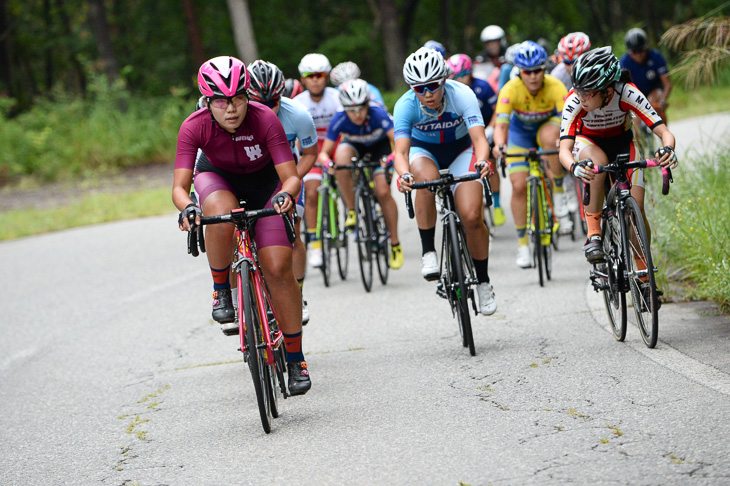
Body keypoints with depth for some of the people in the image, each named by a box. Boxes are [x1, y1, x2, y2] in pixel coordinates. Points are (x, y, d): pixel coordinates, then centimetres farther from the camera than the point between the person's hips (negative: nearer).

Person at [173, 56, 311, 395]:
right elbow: (179, 186, -31)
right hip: (218, 178, 1)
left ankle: (295, 360, -2)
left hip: (264, 181, 0)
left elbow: (291, 176, -32)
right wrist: (187, 208, -53)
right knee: (221, 215, -38)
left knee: (278, 268, -14)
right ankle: (221, 291, -12)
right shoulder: (194, 127, -28)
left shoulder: (265, 119, -31)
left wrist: (285, 194, -54)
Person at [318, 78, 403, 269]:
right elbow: (324, 152, -27)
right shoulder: (340, 120, -31)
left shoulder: (378, 114, -36)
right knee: (342, 155, -35)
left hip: (380, 145, -1)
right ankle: (351, 210, -18)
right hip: (355, 145, 1)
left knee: (383, 192, -17)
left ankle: (395, 244, 0)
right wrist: (326, 161, -49)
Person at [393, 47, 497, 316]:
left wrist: (482, 161, -60)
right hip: (424, 150, 0)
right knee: (427, 180, -38)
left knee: (472, 217, -17)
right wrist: (404, 174, -56)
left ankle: (483, 282, 5)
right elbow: (401, 150, -34)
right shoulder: (406, 105, -27)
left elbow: (479, 137, -39)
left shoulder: (462, 95, -29)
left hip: (461, 148, 0)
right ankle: (428, 252, -22)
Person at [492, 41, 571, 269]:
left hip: (548, 125, -1)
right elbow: (501, 124, -37)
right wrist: (499, 145, -57)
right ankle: (523, 244, 5)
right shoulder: (510, 90, -30)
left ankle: (559, 197, -22)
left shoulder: (555, 87, -30)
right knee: (519, 186, -11)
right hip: (520, 132, 1)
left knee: (549, 137, -38)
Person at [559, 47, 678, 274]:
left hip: (621, 142, 1)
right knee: (599, 163, -38)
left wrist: (668, 149, -58)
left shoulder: (627, 94, -33)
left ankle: (644, 272, 5)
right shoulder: (574, 101, -33)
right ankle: (593, 233, -25)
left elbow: (663, 131, -36)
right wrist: (575, 167, -62)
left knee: (636, 208, -14)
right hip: (587, 142, -1)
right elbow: (564, 150, -40)